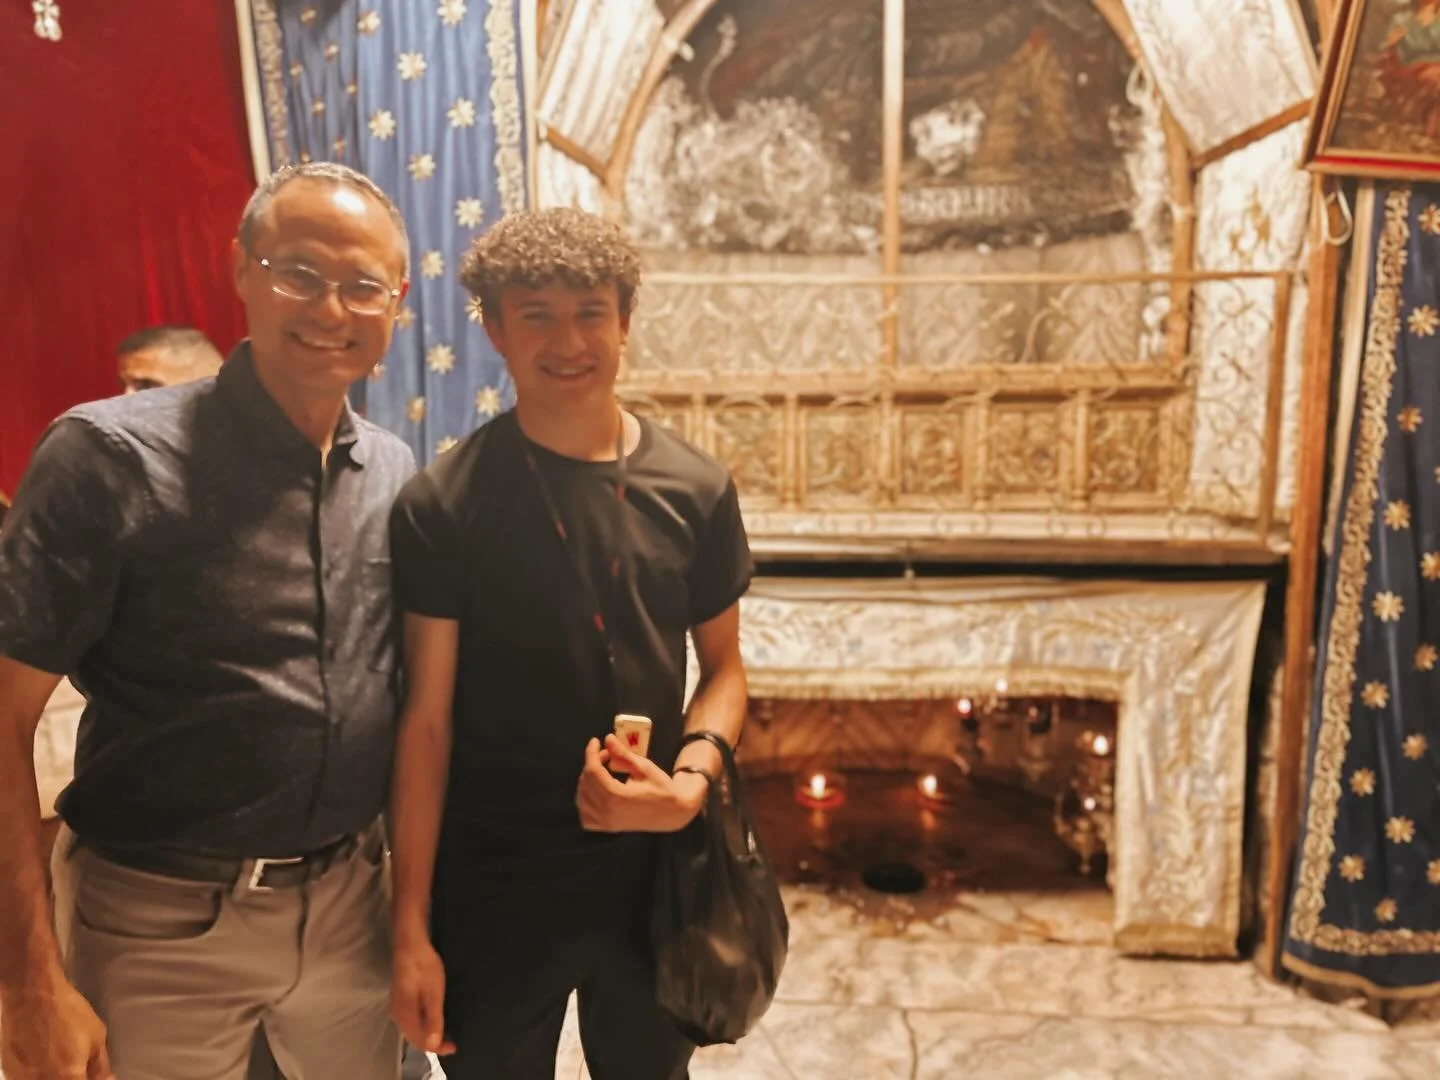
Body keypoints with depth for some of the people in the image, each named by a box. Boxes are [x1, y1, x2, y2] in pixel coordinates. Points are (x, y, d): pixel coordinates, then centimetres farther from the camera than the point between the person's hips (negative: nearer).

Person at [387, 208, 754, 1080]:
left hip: (656, 869, 2)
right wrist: (410, 925, -6)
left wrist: (690, 781, -14)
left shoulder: (697, 489, -5)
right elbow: (427, 717, -8)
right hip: (492, 885, -2)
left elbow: (723, 665, 4)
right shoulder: (441, 506, -11)